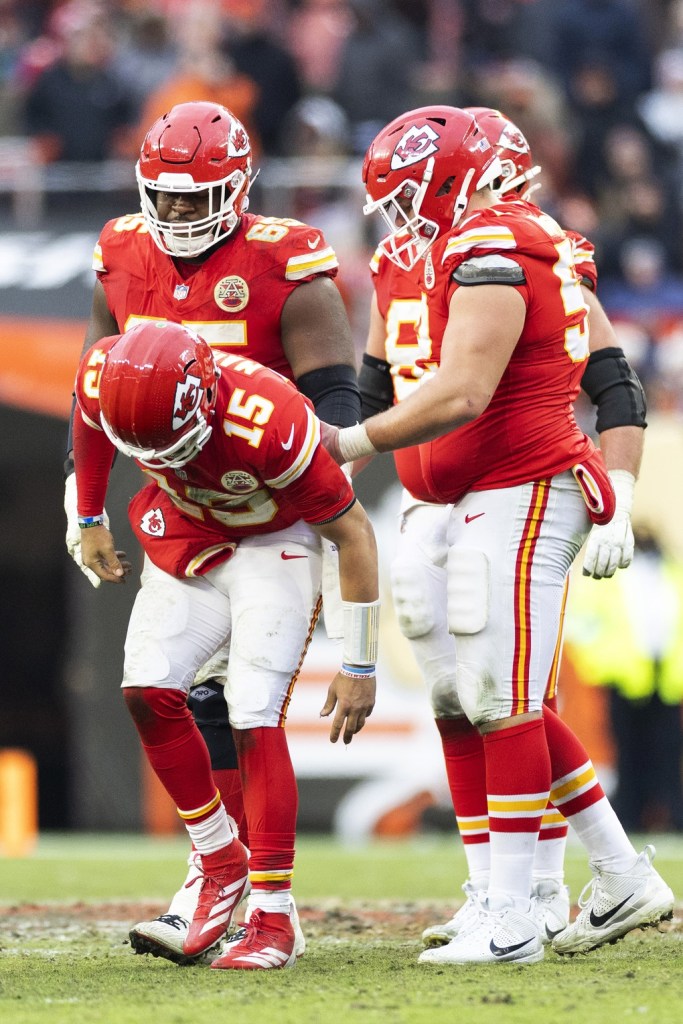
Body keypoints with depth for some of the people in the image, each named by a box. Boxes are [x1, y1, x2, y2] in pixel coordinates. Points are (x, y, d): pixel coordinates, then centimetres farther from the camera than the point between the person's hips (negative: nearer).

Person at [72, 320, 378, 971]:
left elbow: (352, 531, -24)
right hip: (186, 534, 5)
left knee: (255, 715, -16)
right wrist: (89, 521, 13)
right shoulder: (106, 377, -25)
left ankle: (272, 917, -11)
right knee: (147, 690, -12)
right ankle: (220, 861, 6)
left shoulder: (268, 425, -38)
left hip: (273, 543, -5)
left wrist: (359, 666, -19)